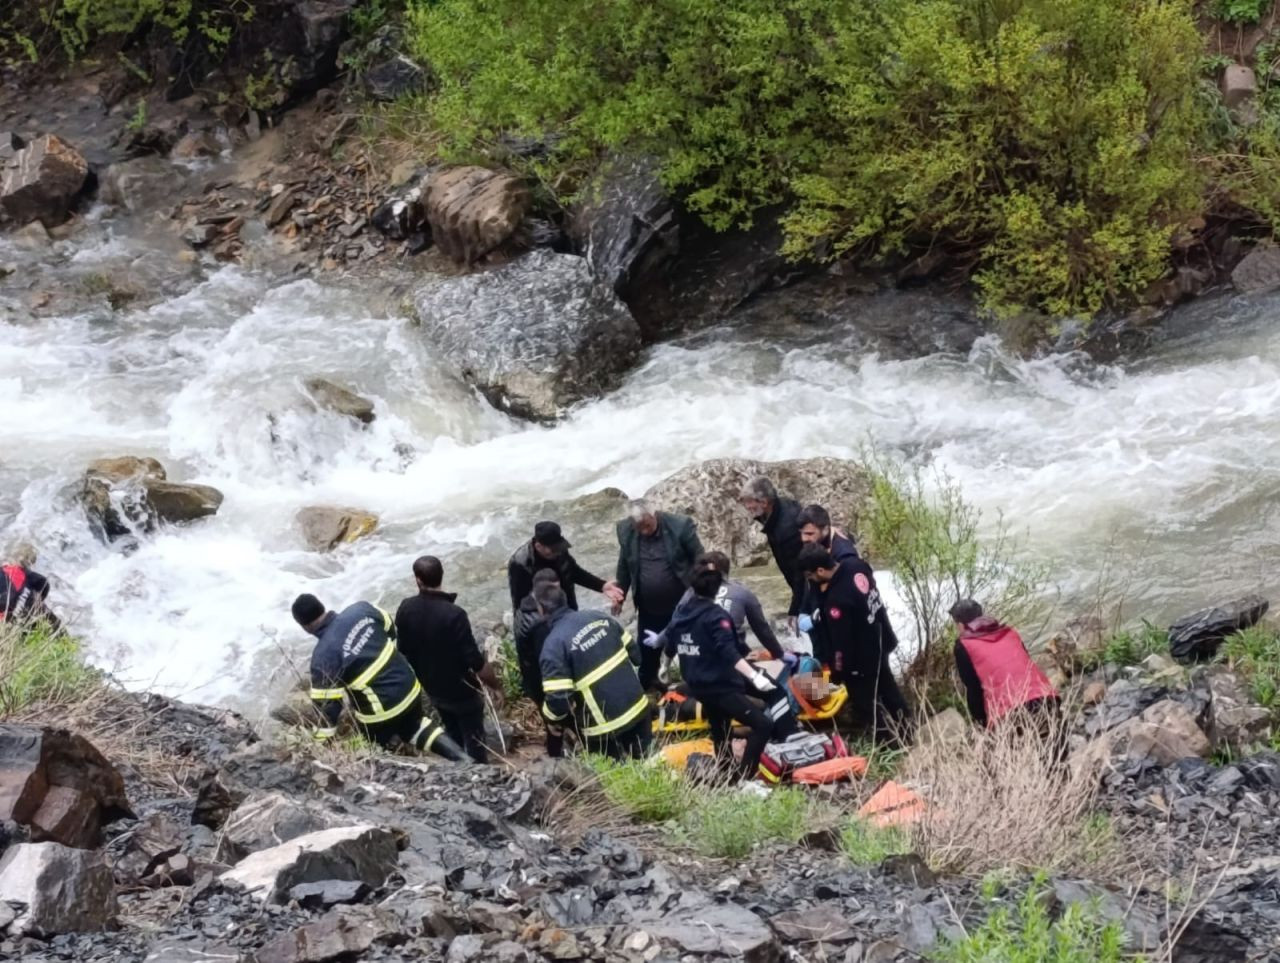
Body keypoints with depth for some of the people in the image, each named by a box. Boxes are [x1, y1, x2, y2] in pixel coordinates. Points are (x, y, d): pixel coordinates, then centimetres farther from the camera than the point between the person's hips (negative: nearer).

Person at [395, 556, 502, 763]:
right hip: (461, 690, -6)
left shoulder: (405, 609, -14)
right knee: (474, 741, 14)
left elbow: (403, 650, 1)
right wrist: (496, 685, -10)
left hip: (432, 688, 6)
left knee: (453, 737, 27)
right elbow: (475, 660, -27)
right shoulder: (453, 614, -32)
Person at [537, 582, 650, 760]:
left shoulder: (554, 646, -17)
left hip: (605, 727, -5)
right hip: (637, 707, 6)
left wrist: (552, 718, 1)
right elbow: (634, 653, 11)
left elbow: (558, 701, -20)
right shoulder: (598, 617, 2)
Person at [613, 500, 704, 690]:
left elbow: (699, 560, -8)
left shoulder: (680, 526, -18)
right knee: (647, 653, 11)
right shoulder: (626, 530, -7)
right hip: (648, 608, 3)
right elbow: (624, 566, 8)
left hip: (682, 605, -3)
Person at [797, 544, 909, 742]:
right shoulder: (856, 565, -12)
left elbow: (841, 640, -27)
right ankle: (903, 730, 45)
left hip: (862, 656, -9)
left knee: (866, 702, 10)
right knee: (886, 685, 27)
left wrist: (837, 671, -12)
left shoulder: (837, 600, -37)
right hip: (880, 640, 9)